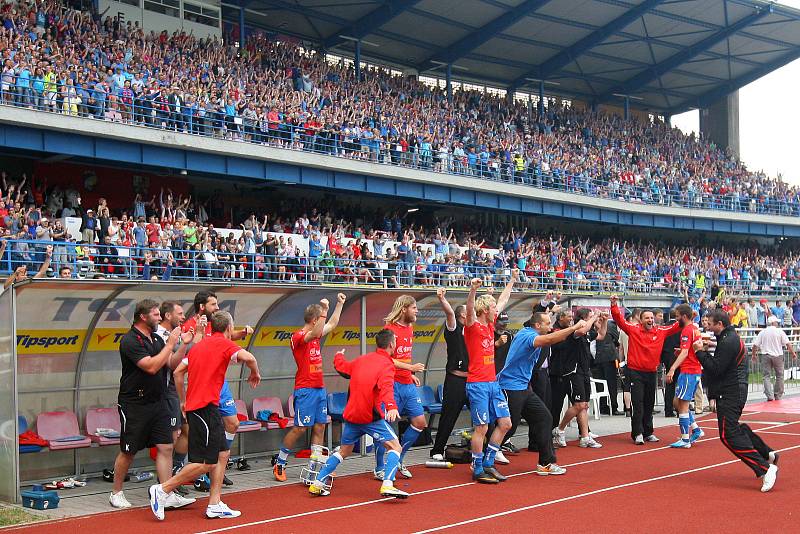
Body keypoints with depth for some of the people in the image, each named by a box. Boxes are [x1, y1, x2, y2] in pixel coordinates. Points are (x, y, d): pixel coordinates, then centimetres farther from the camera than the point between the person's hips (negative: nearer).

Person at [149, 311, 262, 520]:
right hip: (205, 407, -9)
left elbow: (178, 372, 18)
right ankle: (162, 490, -3)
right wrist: (255, 373, -4)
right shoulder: (224, 343, -6)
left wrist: (183, 401, 24)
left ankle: (214, 505, 11)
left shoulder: (200, 344, 18)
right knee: (206, 463, -6)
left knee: (222, 453, 12)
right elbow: (248, 357, -24)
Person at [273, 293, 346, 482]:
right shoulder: (298, 337, -12)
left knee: (320, 426, 5)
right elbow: (316, 333, -32)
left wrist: (340, 304, 28)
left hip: (320, 388, 9)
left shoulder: (315, 335, 14)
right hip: (305, 390, -9)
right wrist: (323, 310, -32)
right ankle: (279, 464, 6)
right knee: (300, 428, -7)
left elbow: (332, 324, 30)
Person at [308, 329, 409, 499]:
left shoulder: (361, 360, 13)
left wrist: (339, 356, 53)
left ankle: (318, 483, 20)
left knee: (344, 451, 22)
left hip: (350, 414, 7)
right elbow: (386, 387, -28)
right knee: (395, 446, -2)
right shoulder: (386, 365, -8)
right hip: (371, 416, -7)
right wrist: (391, 406, -43)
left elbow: (341, 366, 31)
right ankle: (387, 485, -19)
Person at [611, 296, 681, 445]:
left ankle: (648, 433, 21)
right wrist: (614, 305, -22)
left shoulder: (660, 331, 5)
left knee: (649, 404, 12)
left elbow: (676, 326, 10)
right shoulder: (633, 329, -4)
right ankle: (638, 434, -3)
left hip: (651, 372, 4)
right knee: (638, 403, -6)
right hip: (635, 372, -4)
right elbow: (619, 319, -9)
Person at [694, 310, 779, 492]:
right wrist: (707, 350, 8)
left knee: (729, 435, -11)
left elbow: (715, 369, -21)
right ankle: (768, 454, 30)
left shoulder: (728, 342, -18)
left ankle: (765, 469, -14)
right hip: (735, 390, 11)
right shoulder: (731, 337, 15)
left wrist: (701, 352, -14)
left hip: (730, 394, -11)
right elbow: (720, 363, 18)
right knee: (735, 428, 23)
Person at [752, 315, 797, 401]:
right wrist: (793, 353, 0)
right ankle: (778, 395, 14)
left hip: (766, 355, 1)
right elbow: (788, 344, -8)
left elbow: (755, 345, 2)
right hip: (777, 355, -1)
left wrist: (754, 354, 15)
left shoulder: (762, 332, 3)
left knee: (767, 376, 2)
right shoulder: (780, 331, -4)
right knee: (779, 376, 12)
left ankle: (769, 395, -9)